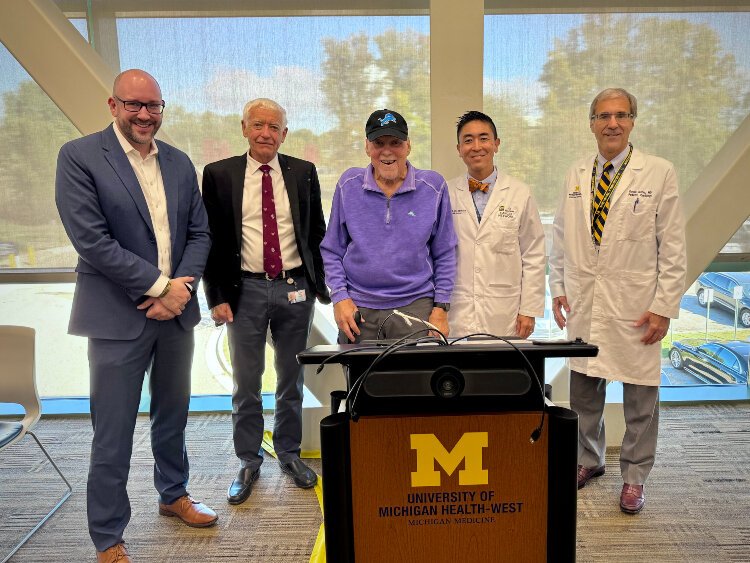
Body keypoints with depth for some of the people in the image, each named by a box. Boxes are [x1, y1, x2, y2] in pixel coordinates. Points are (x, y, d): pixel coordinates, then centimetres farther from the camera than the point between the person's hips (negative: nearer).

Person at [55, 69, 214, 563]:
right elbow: (91, 240, -15)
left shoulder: (179, 162, 8)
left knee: (173, 415, 20)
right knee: (113, 434, 4)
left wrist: (182, 287, -8)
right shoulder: (78, 156, -7)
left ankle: (173, 495, 41)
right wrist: (159, 285, -15)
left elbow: (199, 232, 8)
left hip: (176, 312, 5)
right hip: (119, 317, -5)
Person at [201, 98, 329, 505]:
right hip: (245, 291, -1)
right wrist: (217, 295, -5)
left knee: (292, 380, 13)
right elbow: (211, 238, 0)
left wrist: (320, 284, 3)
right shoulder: (219, 174, 0)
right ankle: (248, 463, 25)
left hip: (295, 289, 1)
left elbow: (317, 233, 8)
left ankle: (289, 454, 31)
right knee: (246, 384, 8)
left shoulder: (303, 173, 3)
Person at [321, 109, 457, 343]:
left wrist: (441, 308, 1)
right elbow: (332, 250, 8)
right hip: (358, 308, 1)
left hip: (416, 306, -1)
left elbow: (445, 254, 6)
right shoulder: (348, 185, 3)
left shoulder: (433, 186, 1)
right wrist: (340, 297, -3)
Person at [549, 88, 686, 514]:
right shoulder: (576, 175, 8)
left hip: (636, 305, -3)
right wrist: (559, 288, 8)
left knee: (640, 394, 6)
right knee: (583, 388, 13)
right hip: (584, 303, 4)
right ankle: (589, 459, 34)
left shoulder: (659, 174, -3)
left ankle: (635, 477, 24)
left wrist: (664, 307, -9)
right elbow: (562, 238, 13)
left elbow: (673, 248, -5)